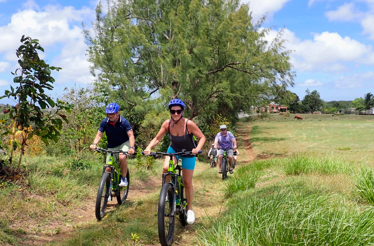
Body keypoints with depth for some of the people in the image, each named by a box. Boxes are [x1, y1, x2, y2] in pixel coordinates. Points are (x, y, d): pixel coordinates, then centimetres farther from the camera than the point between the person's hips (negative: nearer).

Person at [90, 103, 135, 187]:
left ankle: (124, 178, -13)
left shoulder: (124, 122, -20)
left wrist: (132, 147, -43)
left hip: (124, 143, -3)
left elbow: (131, 135, -26)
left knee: (122, 157, -34)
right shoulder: (104, 122, -13)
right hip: (112, 146, 3)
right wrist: (94, 144, -32)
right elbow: (99, 135, -12)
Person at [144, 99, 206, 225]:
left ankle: (190, 209, 21)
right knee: (166, 169, -27)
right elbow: (157, 138, -13)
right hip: (173, 149, 2)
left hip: (188, 153, -2)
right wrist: (148, 148, -31)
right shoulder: (167, 124, -20)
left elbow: (202, 137, -21)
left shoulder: (189, 124, -28)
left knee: (187, 182, 2)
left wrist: (198, 148, -39)